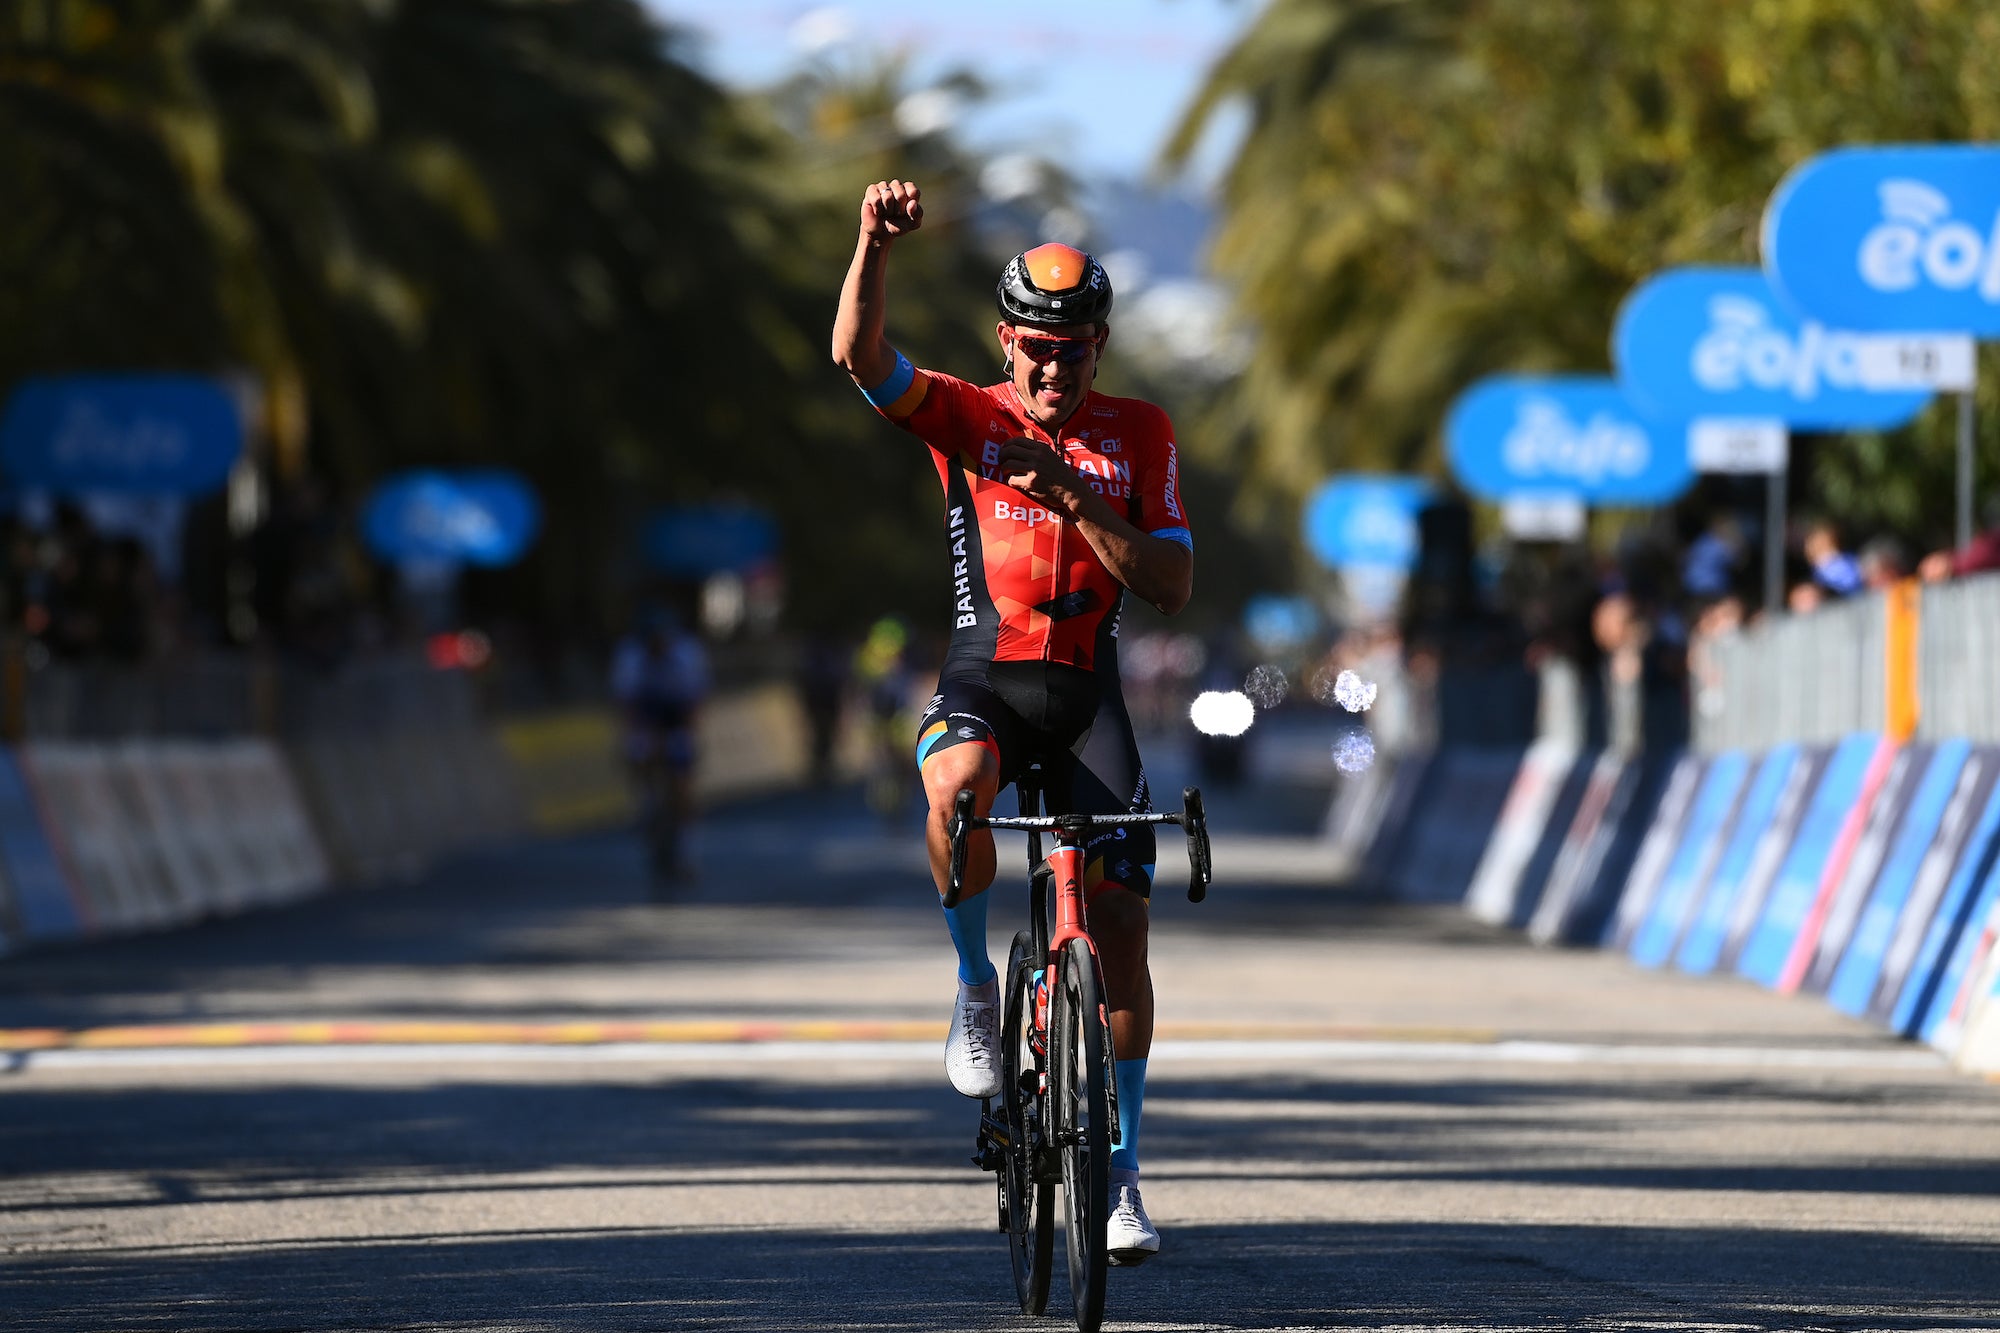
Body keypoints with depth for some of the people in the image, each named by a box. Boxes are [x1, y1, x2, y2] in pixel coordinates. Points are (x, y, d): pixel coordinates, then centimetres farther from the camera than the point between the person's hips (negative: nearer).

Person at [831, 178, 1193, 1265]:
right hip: (982, 682, -2)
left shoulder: (1137, 437, 5)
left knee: (1120, 921, -6)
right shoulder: (967, 417, 1)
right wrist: (875, 244, -33)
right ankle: (974, 988, -13)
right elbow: (857, 354, -17)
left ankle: (1120, 1171, 6)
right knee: (958, 786, -38)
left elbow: (1171, 584, -4)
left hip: (1088, 693, 2)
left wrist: (1069, 494, -16)